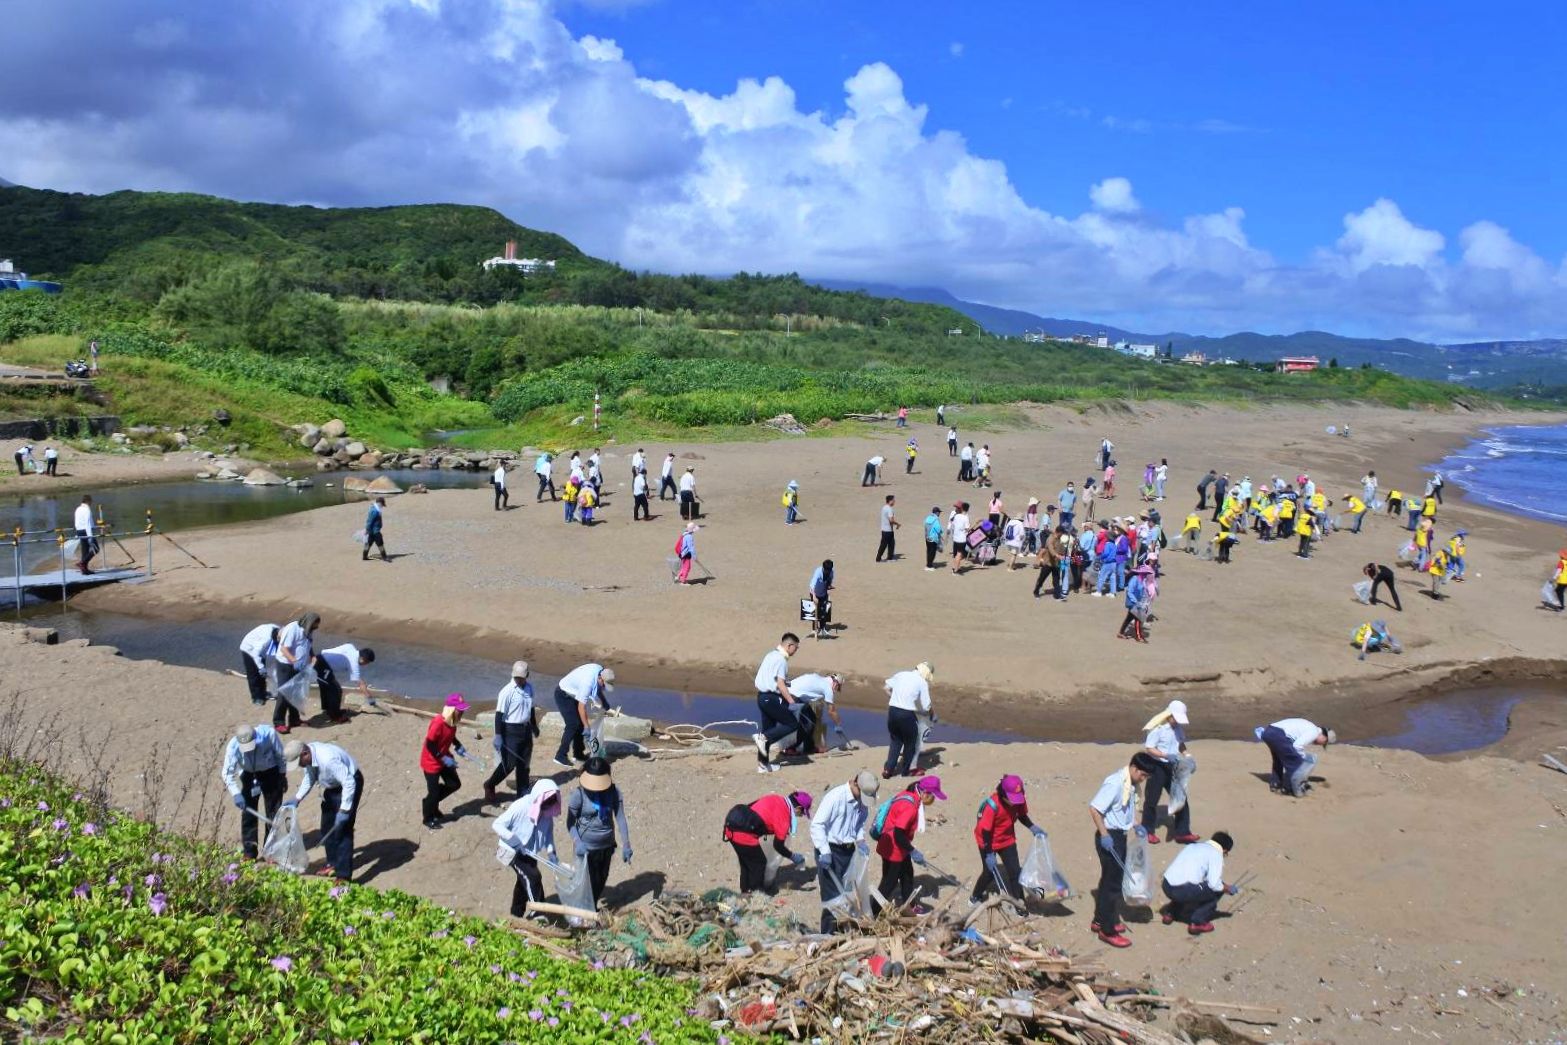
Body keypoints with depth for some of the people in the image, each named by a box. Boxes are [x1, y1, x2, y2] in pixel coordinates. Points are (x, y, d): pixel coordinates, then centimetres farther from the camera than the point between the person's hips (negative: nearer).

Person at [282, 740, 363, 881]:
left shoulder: (328, 759, -38)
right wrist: (297, 799, -1)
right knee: (327, 826, 15)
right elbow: (309, 778, 8)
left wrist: (344, 810, -32)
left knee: (342, 829, -11)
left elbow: (348, 783, -33)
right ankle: (333, 864, 31)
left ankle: (344, 875, -8)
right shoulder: (307, 758, -12)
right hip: (333, 786, 9)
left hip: (349, 783, -9)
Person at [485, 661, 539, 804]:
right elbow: (499, 714, -17)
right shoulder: (507, 691, -17)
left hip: (526, 729, 6)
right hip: (511, 730, -6)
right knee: (509, 763, -4)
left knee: (524, 762, 13)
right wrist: (498, 736, -20)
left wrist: (534, 726, 26)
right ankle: (490, 785, 16)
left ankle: (523, 791, 25)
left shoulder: (529, 688, 4)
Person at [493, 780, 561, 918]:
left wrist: (551, 852, -10)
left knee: (525, 881, 17)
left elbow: (548, 832, 3)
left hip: (529, 853, 7)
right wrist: (515, 840, -36)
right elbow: (496, 824, -27)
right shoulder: (520, 807, -31)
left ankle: (516, 914, 35)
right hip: (513, 851, -7)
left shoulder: (547, 811, -12)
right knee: (533, 876, -16)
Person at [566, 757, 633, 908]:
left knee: (601, 881, 20)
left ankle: (593, 908, 44)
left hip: (607, 845, 4)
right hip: (587, 847, -4)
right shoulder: (579, 794, -17)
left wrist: (626, 845, -11)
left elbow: (620, 818, -6)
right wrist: (577, 842, -26)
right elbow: (570, 822, -11)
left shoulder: (614, 792, -9)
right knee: (590, 883, 4)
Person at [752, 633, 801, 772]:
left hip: (762, 696, 10)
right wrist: (792, 702, -18)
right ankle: (762, 737, -8)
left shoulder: (771, 655, 14)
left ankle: (763, 764, 20)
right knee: (793, 724, -3)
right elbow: (780, 685, -19)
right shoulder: (781, 659, -15)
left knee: (769, 729, 16)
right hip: (771, 698, -10)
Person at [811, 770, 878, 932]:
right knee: (832, 893, -4)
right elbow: (817, 825, -22)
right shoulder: (835, 797, -22)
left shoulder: (861, 801, 1)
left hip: (848, 850, 7)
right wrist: (824, 851, -27)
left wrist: (860, 839, -2)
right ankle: (828, 933, 5)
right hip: (830, 850, -7)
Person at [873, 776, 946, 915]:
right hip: (893, 849, -10)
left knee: (907, 875, 24)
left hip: (899, 848, 10)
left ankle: (908, 905, 41)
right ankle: (873, 913, 15)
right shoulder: (909, 806, -30)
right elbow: (898, 834, -30)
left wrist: (909, 849, 19)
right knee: (889, 883, 3)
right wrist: (913, 851, -19)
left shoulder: (909, 795, -1)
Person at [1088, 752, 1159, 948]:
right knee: (1113, 882, -4)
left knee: (1110, 879, 19)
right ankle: (1107, 930, 5)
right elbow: (1094, 808, -26)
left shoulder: (1132, 784, 4)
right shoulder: (1115, 783, -24)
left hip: (1120, 835, 9)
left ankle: (1100, 920, 32)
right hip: (1109, 836, -9)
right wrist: (1104, 835, -25)